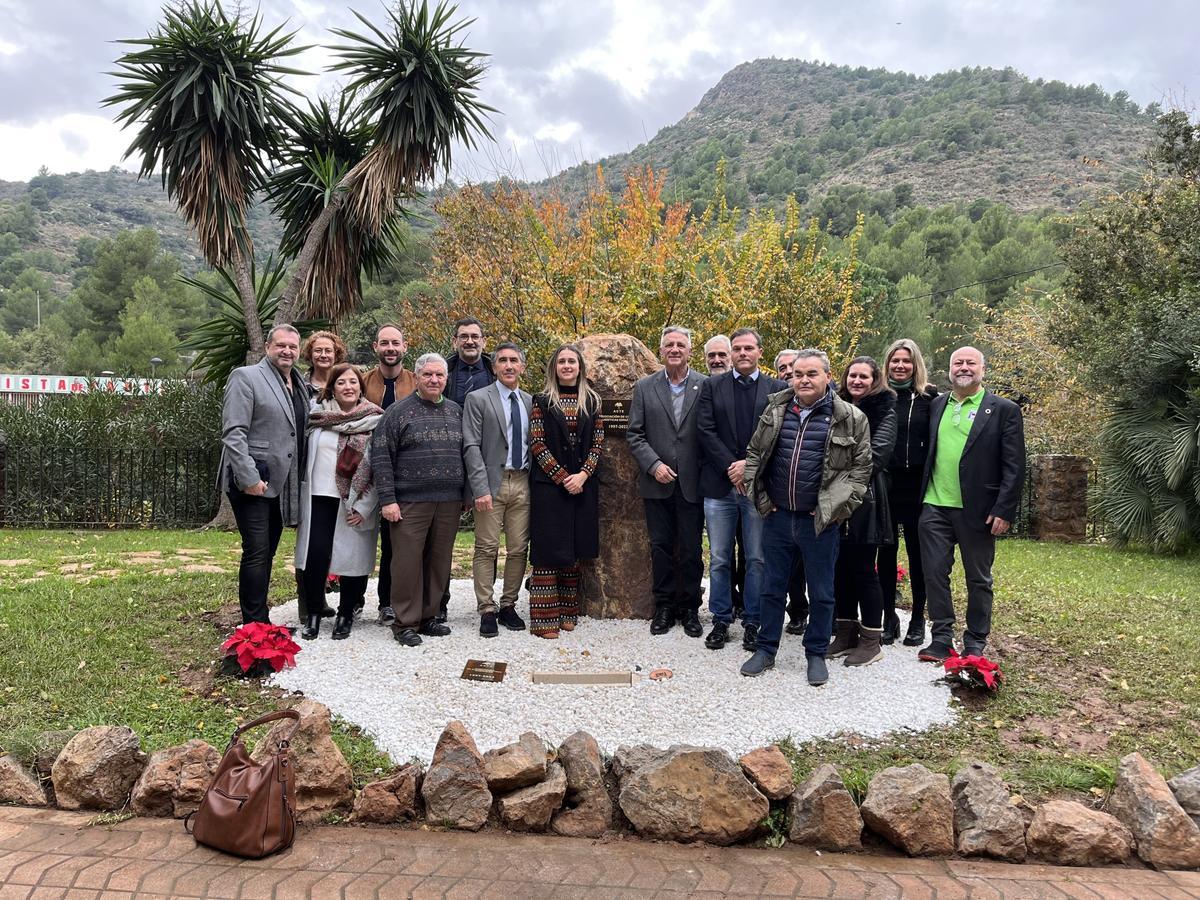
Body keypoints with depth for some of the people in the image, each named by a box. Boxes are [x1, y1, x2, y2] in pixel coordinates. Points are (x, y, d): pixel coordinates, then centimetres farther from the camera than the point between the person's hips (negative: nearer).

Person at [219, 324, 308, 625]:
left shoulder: (300, 385, 15)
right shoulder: (246, 377, -6)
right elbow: (233, 433, -14)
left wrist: (298, 480, 10)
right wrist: (249, 478, -20)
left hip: (280, 484, 7)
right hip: (252, 482, -7)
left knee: (267, 553, 12)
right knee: (256, 552, -6)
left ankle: (261, 621, 20)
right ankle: (254, 624, 3)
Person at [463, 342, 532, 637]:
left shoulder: (530, 402, 13)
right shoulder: (477, 399, 0)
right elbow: (471, 447, -6)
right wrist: (481, 488, -14)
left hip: (523, 483, 4)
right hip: (492, 482, -4)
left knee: (518, 549, 6)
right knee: (487, 549, -2)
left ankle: (508, 606, 18)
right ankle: (487, 611, 6)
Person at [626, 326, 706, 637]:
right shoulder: (644, 387, 4)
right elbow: (634, 434, 3)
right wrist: (654, 465, -9)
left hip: (692, 483, -1)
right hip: (657, 483, 1)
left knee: (691, 550, 6)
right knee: (661, 547, 9)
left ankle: (689, 608, 20)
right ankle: (664, 606, 21)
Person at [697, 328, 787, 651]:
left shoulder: (777, 389, 5)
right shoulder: (712, 386, 7)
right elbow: (705, 430, -1)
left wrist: (749, 464, -12)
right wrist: (731, 468, -9)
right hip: (719, 485, 1)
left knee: (757, 560, 6)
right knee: (719, 560, 8)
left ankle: (752, 622, 18)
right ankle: (721, 621, 19)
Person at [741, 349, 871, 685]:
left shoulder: (850, 418, -4)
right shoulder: (775, 411, 5)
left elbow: (861, 467, 0)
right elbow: (754, 454, 13)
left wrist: (838, 507, -6)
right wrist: (761, 497, 5)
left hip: (819, 520, -2)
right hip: (777, 517, 3)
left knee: (821, 592, 9)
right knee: (771, 587, 12)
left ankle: (816, 655, 25)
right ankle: (765, 650, 26)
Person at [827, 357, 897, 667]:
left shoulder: (883, 410, -1)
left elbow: (878, 451, -13)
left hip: (864, 499, -5)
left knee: (863, 569, -1)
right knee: (840, 567, 9)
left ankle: (871, 640, 11)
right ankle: (846, 633, 21)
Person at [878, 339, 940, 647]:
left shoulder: (928, 397, 2)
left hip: (917, 486, -1)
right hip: (883, 484, 1)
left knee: (917, 553, 7)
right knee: (886, 552, 7)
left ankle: (918, 621, 18)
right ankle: (889, 618, 18)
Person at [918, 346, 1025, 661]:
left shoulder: (1004, 410, -2)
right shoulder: (935, 406, 11)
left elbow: (1014, 467, -5)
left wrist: (1003, 511, -12)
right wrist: (921, 498, 2)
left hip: (977, 511, -3)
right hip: (935, 507, 3)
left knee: (979, 580, 9)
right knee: (934, 574, 5)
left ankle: (975, 644, 21)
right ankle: (941, 640, 17)